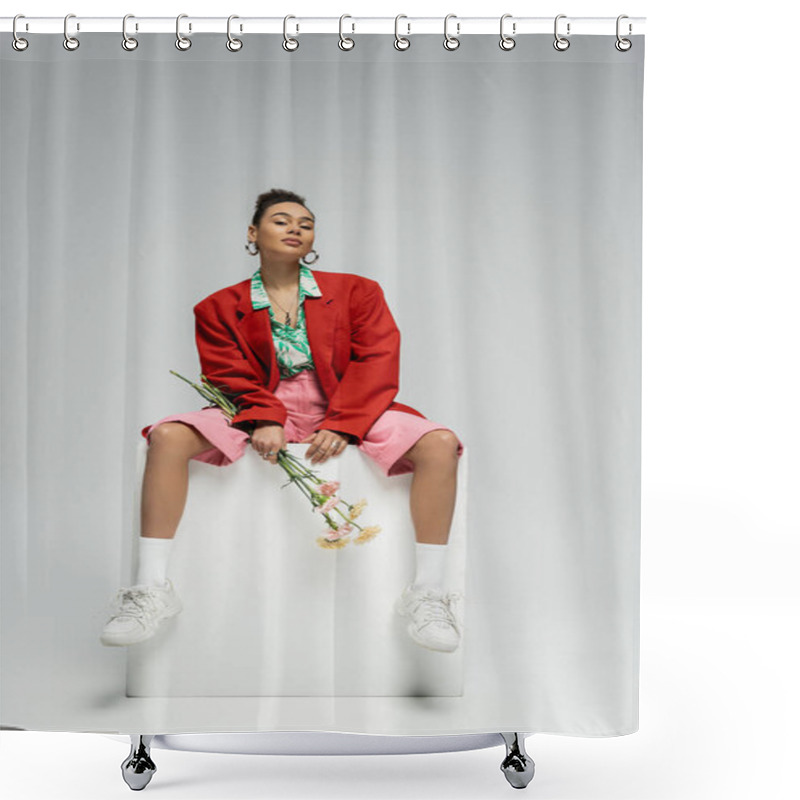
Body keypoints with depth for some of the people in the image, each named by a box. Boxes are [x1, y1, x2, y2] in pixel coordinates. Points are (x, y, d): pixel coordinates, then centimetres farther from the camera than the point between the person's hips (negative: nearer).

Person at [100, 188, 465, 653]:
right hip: (259, 416, 0)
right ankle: (153, 590, -22)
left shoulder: (356, 292, 9)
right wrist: (263, 420, -21)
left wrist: (341, 425, -18)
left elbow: (377, 363, -3)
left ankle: (427, 594, -21)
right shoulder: (220, 308, 11)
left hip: (346, 413, 0)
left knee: (440, 443, -26)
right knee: (169, 437, -26)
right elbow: (229, 376, 0)